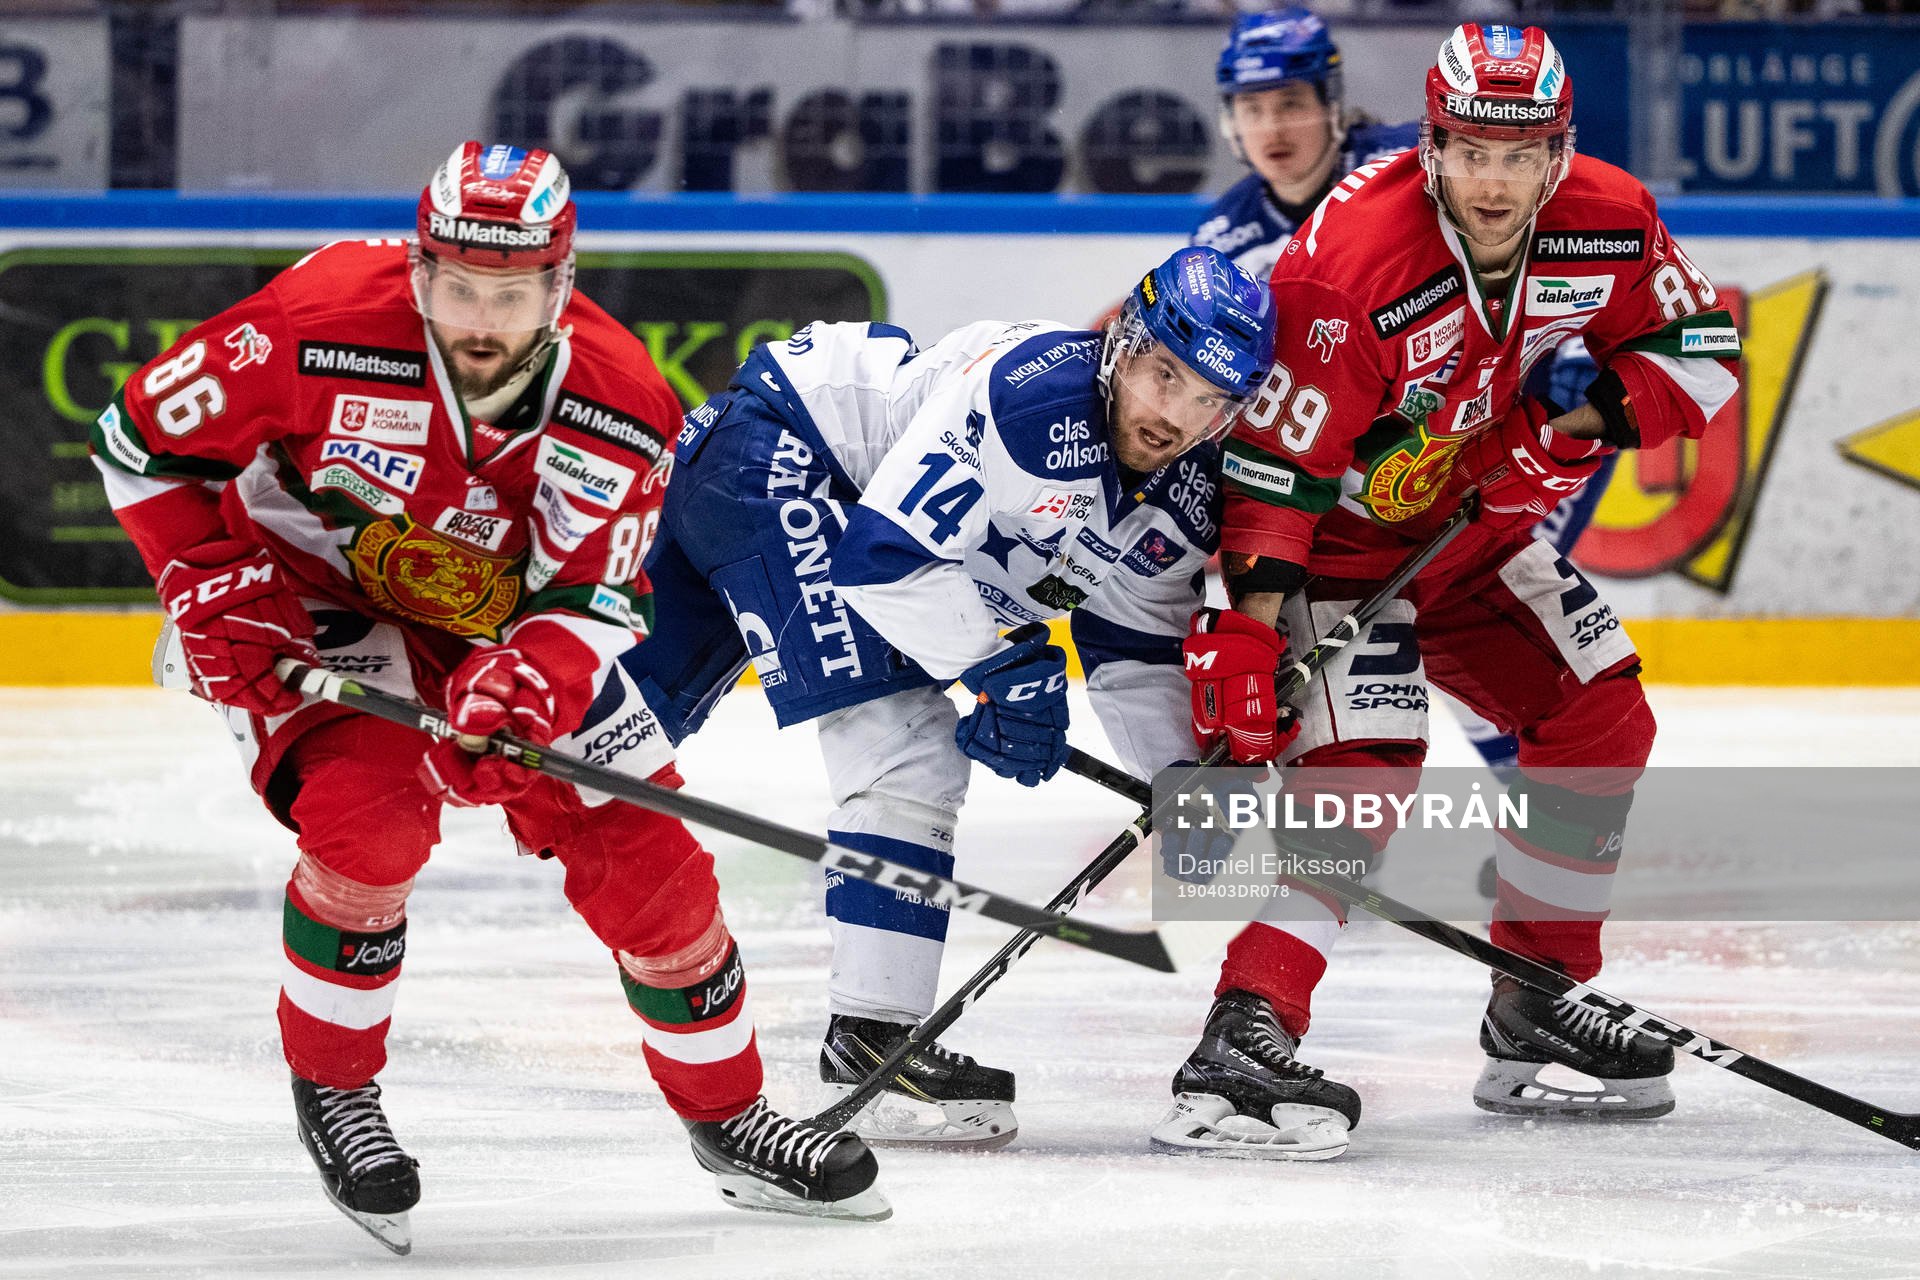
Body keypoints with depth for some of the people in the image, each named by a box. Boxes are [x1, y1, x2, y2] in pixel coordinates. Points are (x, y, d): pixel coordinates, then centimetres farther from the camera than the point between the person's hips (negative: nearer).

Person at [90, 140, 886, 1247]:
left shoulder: (618, 403, -21)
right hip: (310, 607, -3)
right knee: (370, 809, -29)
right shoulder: (320, 330, -30)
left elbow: (595, 596, -17)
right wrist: (217, 589, -21)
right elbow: (144, 439, -17)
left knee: (642, 848, -1)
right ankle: (331, 1090, -5)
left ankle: (729, 1116, 20)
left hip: (501, 627, 3)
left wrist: (529, 679, -37)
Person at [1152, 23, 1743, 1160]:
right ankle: (1242, 1040, -31)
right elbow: (1275, 464, -32)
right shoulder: (1348, 264, -33)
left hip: (1476, 526, 7)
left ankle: (1536, 1005, 19)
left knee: (1602, 723, 5)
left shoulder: (1608, 225, -14)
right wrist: (1251, 635, -37)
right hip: (1342, 539, -7)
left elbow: (1703, 350, -2)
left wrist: (1582, 418, -20)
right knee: (1364, 767, -23)